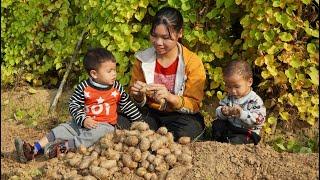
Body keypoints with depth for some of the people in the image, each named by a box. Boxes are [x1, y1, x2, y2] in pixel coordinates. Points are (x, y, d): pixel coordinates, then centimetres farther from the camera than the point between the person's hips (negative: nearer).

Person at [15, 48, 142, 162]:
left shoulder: (117, 88, 0)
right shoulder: (83, 88, -6)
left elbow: (127, 105, 13)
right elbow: (73, 105, -4)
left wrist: (139, 120, 13)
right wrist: (83, 120, -20)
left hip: (105, 125, -1)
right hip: (82, 122, 2)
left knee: (95, 133, -34)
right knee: (63, 129, -13)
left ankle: (64, 147, -39)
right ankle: (34, 150, -18)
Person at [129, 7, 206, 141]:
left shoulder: (192, 62, -11)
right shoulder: (143, 59, -3)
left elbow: (194, 105, -12)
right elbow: (138, 101, 7)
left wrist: (169, 97, -30)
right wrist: (138, 95, -18)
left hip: (181, 116, -2)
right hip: (150, 113, 2)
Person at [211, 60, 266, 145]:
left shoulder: (255, 100, -14)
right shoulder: (229, 97, 4)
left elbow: (259, 119, -24)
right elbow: (218, 111, 4)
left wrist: (242, 113, -35)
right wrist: (223, 112, -21)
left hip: (247, 132, -5)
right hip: (230, 127, 6)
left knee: (236, 140, -31)